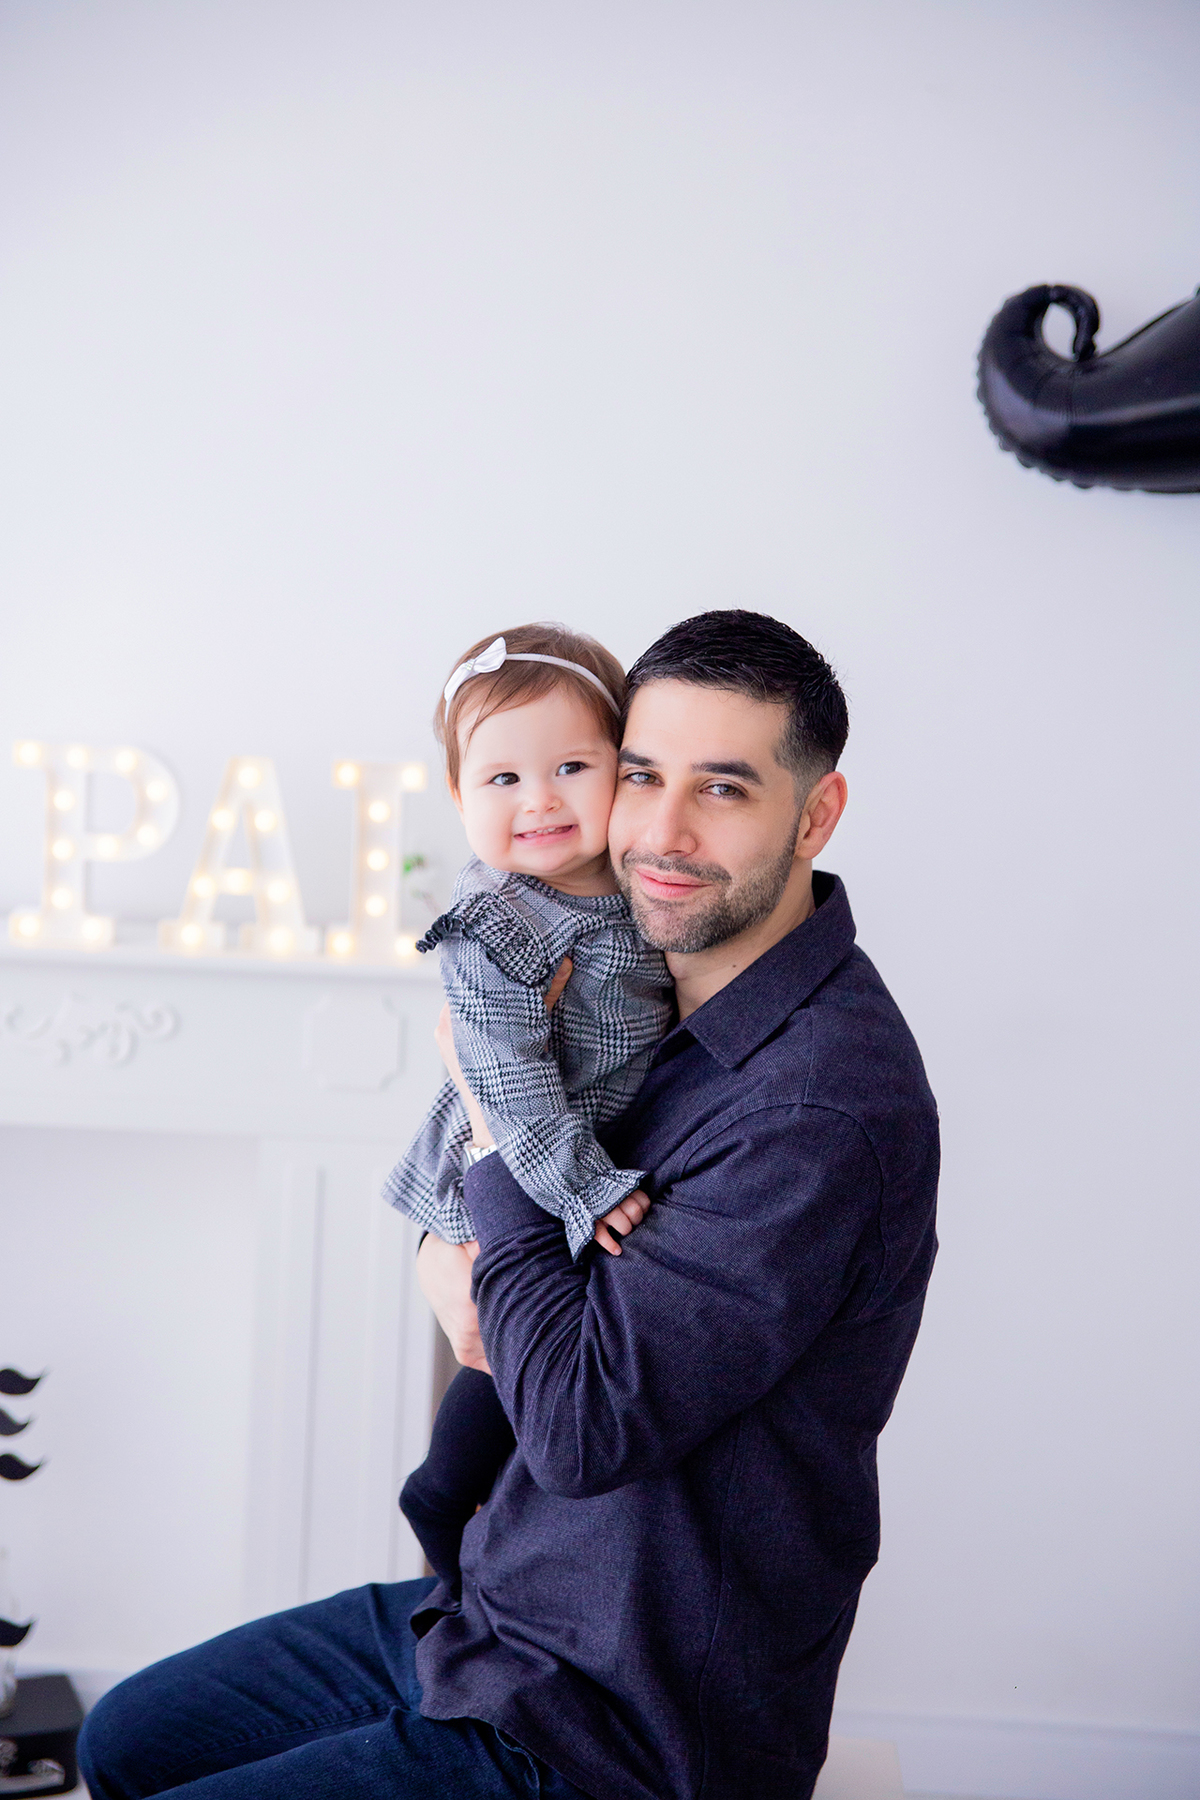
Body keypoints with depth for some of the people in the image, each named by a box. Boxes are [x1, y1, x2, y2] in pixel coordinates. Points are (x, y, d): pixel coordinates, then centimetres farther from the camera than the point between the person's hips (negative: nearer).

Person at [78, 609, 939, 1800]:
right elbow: (445, 1177, 18)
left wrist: (500, 1112, -17)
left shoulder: (827, 1104, -26)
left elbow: (583, 1423, -28)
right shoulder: (664, 993, 4)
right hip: (494, 1612, 9)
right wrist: (452, 1254, -7)